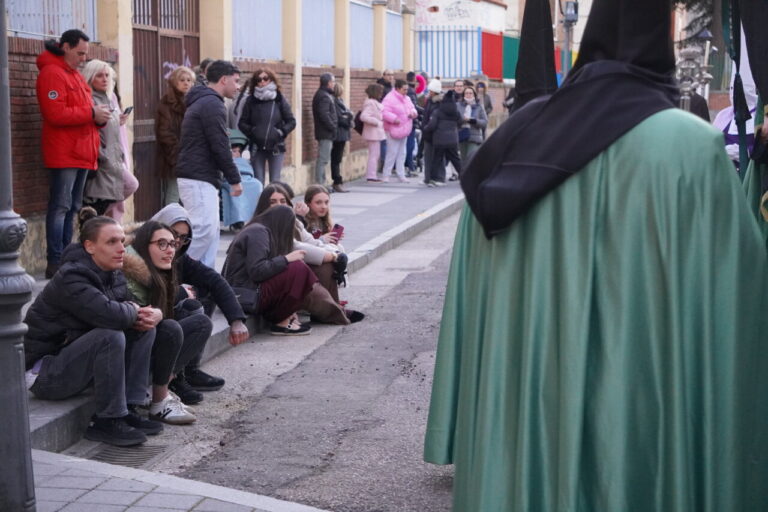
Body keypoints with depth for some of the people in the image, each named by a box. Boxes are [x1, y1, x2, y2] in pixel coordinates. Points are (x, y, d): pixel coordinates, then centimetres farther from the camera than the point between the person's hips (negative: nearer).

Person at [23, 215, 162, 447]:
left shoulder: (113, 275, 4)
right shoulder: (71, 278, -24)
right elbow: (110, 314, -38)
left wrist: (153, 314, -15)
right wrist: (133, 310, -16)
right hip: (44, 373, -9)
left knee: (144, 328, 0)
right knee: (111, 336, -31)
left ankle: (127, 410, -2)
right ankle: (107, 421, -20)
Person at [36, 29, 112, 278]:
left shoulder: (75, 75, 20)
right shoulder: (52, 74, -10)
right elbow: (56, 114, -20)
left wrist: (98, 117, 4)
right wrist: (91, 112, -16)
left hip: (82, 153, 10)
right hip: (63, 153, -10)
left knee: (72, 208, 11)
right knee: (60, 207, -10)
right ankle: (55, 263, -10)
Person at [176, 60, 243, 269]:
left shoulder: (200, 101, 21)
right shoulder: (212, 104, -12)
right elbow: (220, 146, -16)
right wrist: (234, 179, -8)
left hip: (198, 177, 11)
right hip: (199, 178, -11)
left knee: (210, 231, 10)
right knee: (204, 230, -15)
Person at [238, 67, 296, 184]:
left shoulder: (280, 100, 2)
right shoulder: (251, 100, 4)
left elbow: (291, 121, 5)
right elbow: (242, 123, 6)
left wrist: (281, 132, -9)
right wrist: (251, 131, -10)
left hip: (276, 147, -1)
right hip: (257, 147, 1)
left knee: (275, 182, -1)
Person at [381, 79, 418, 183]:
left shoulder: (406, 98, 12)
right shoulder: (389, 99, -15)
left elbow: (412, 108, 21)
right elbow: (384, 112, -23)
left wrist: (413, 113, -2)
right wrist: (394, 118, -33)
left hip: (404, 130, 8)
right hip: (393, 130, -8)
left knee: (402, 153, 11)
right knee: (392, 153, -7)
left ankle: (401, 175, 17)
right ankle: (386, 175, 1)